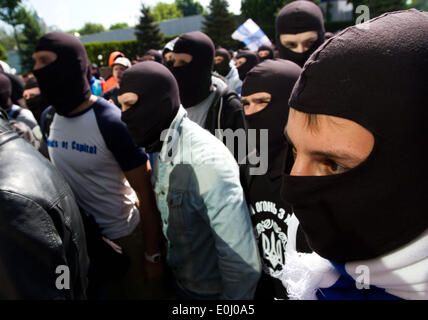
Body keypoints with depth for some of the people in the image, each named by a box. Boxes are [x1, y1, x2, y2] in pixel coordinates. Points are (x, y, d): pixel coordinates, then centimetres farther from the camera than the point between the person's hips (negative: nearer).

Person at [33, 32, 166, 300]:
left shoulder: (112, 122, -23)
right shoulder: (52, 118, -3)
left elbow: (146, 194, -19)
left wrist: (153, 255, -15)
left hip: (125, 237, -6)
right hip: (79, 237, 6)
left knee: (142, 292, 16)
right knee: (96, 291, 25)